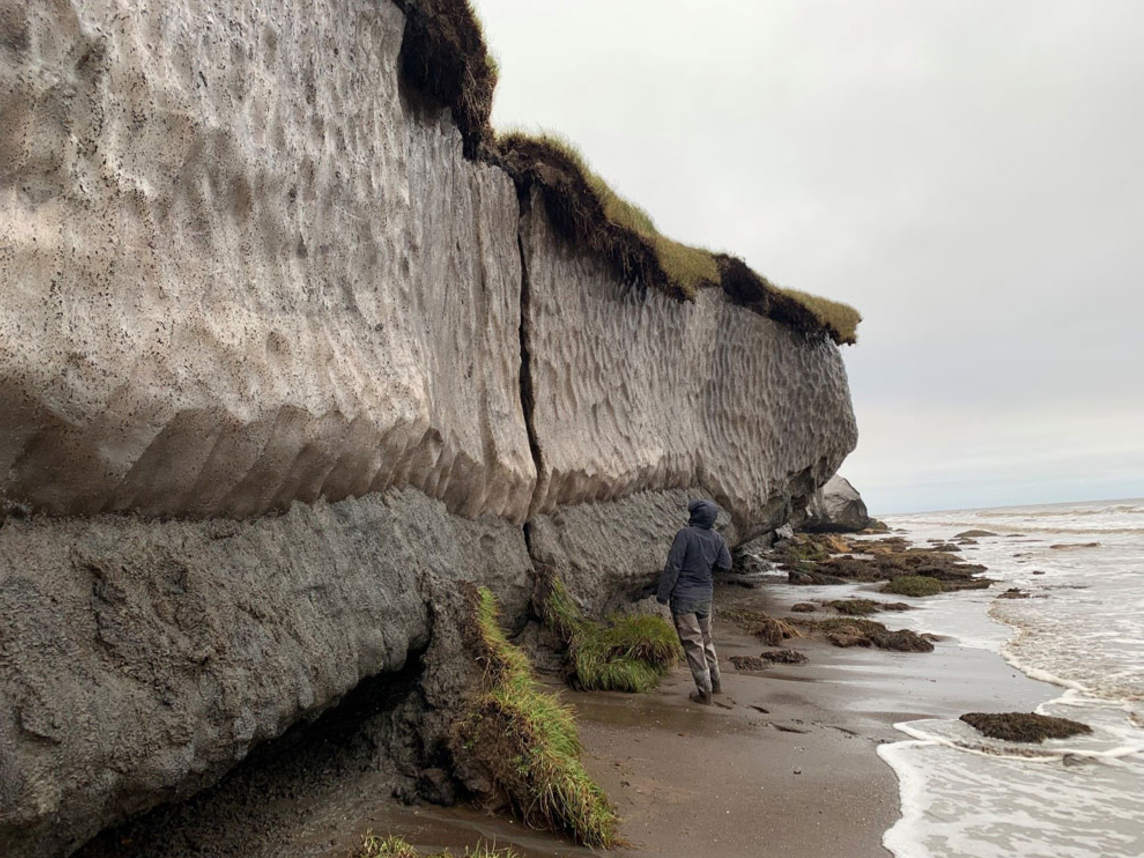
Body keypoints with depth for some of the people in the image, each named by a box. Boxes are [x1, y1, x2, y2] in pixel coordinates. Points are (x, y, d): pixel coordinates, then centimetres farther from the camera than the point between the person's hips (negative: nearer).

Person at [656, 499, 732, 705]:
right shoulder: (717, 538, 0)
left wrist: (663, 594, -10)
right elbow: (726, 565, 7)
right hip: (705, 595, 6)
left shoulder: (686, 535, -16)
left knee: (693, 643, 2)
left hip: (684, 596, -6)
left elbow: (673, 566, -16)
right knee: (705, 639, 21)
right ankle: (714, 682, 30)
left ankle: (705, 691, 6)